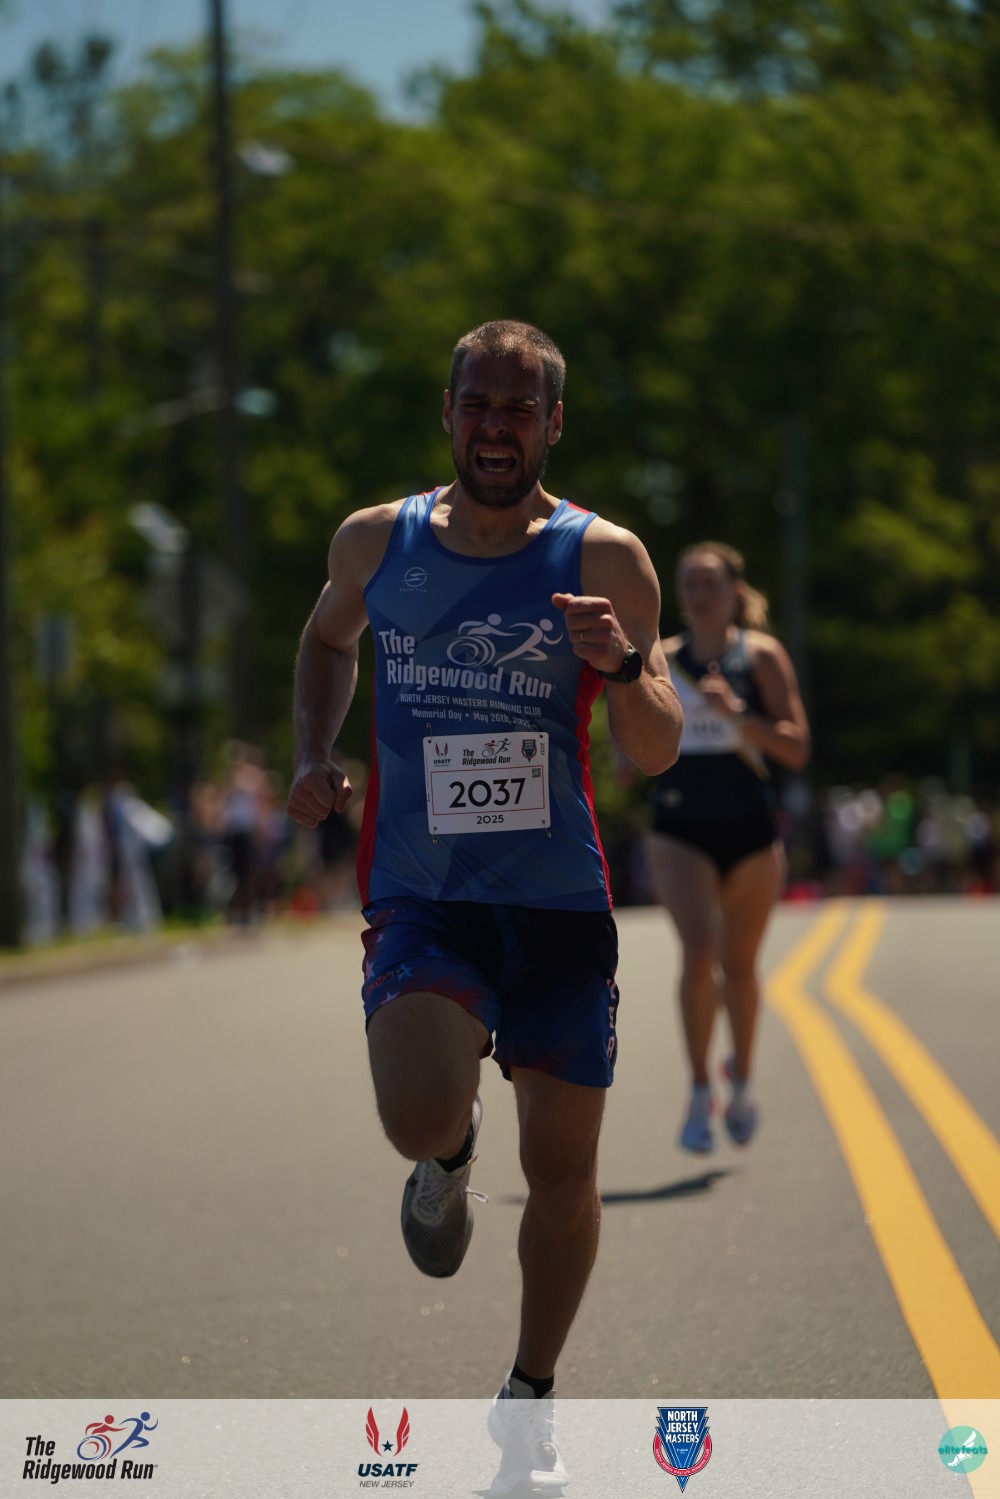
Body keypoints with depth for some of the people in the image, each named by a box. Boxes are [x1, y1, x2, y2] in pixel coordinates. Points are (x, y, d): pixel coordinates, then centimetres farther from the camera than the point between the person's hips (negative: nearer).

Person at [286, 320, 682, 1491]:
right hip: (420, 891, 0)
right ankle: (449, 1161, 14)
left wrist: (622, 666, -24)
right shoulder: (375, 541, 2)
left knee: (563, 1167, 5)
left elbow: (658, 753, -3)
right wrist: (314, 756, 7)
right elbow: (327, 639, 24)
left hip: (559, 898, 0)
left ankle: (530, 1401, 29)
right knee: (418, 1115, -26)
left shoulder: (605, 559, -4)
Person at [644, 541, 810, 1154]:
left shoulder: (762, 655, -2)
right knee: (699, 952, -19)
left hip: (751, 831, 0)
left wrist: (737, 714, -22)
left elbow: (797, 749, -9)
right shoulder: (661, 660, 6)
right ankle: (700, 1095, -9)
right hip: (680, 831, 0)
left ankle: (742, 1078, 37)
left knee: (738, 966, 11)